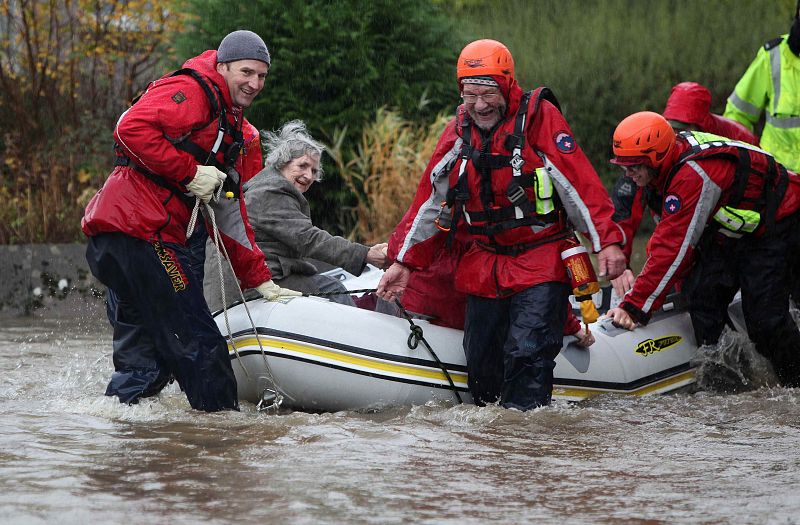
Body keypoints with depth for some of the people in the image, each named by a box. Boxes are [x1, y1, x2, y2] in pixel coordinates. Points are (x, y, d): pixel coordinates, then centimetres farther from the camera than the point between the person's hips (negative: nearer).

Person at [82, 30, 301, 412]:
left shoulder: (231, 126, 27)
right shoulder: (190, 91, -3)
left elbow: (229, 215, 27)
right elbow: (132, 128, -21)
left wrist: (261, 281, 23)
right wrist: (190, 172, -17)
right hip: (140, 232, -10)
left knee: (145, 351, 14)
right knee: (198, 345, -6)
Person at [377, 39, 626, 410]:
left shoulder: (539, 117, -8)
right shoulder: (458, 133, 7)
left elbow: (581, 184, -12)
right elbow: (430, 202, 13)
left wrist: (607, 241, -18)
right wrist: (404, 261, 10)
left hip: (541, 264, -5)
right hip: (485, 266, 5)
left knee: (527, 352, -18)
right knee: (481, 362, 7)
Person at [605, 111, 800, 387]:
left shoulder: (693, 176, -35)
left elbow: (674, 249, -35)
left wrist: (634, 307, -34)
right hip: (730, 231, 9)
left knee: (764, 317, -14)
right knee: (701, 294, -7)